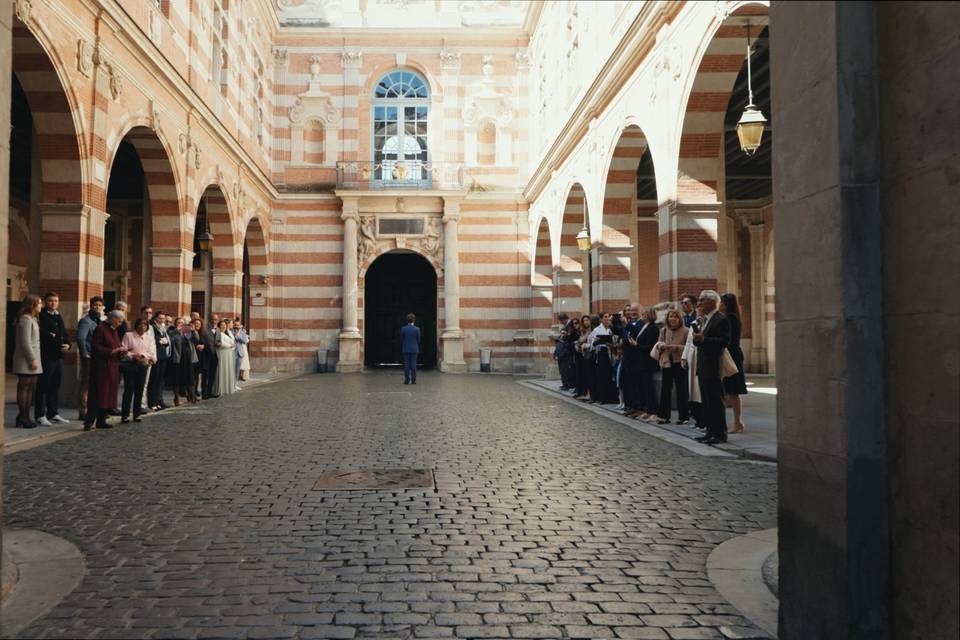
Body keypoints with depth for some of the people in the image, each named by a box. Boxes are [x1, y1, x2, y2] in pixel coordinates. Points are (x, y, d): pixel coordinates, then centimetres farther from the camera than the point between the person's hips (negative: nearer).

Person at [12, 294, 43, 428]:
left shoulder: (32, 319, 19)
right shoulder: (26, 319, -11)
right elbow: (25, 342, -17)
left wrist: (34, 358, 12)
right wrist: (32, 359, -17)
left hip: (32, 358, 10)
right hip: (26, 360, -10)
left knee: (31, 388, 10)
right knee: (24, 388, -6)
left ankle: (25, 417, 14)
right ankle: (22, 418, -2)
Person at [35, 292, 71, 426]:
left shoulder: (59, 317, 18)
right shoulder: (41, 316, -7)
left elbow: (64, 334, 19)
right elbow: (44, 335, -17)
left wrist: (67, 344, 1)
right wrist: (60, 345, -17)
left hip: (58, 356, 8)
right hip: (46, 356, -8)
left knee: (55, 386, 12)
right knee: (43, 386, -3)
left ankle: (53, 413, 19)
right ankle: (40, 415, 2)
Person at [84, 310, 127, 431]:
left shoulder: (114, 331, 16)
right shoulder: (101, 329, -9)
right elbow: (96, 347, -15)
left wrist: (120, 351, 4)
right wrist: (112, 351, -20)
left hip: (112, 367, 8)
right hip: (101, 367, -8)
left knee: (109, 394, 8)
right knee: (98, 394, -9)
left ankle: (101, 421, 14)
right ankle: (89, 422, -5)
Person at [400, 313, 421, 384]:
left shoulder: (403, 329, -4)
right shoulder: (417, 329, -5)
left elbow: (401, 340, 2)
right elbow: (418, 340, 0)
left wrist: (401, 350, 12)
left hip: (405, 349, 0)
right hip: (414, 349, 0)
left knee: (406, 365, 3)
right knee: (413, 364, 1)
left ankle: (407, 380, 1)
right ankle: (413, 380, 0)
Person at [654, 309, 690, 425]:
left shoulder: (686, 331, -7)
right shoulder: (663, 330, 9)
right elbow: (658, 344, 11)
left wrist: (678, 347, -20)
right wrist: (663, 345, -10)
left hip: (680, 363, -4)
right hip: (666, 362, 4)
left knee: (681, 391, 3)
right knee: (665, 390, 7)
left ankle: (683, 417, 12)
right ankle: (663, 416, 14)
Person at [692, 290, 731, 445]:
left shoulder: (721, 320, -12)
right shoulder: (706, 319, 18)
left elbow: (723, 341, -20)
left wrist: (703, 339, -22)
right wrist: (697, 338, 1)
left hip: (713, 368, -10)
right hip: (703, 368, 10)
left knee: (715, 402, -5)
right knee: (706, 402, 13)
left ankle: (720, 434, 1)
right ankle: (711, 432, 21)